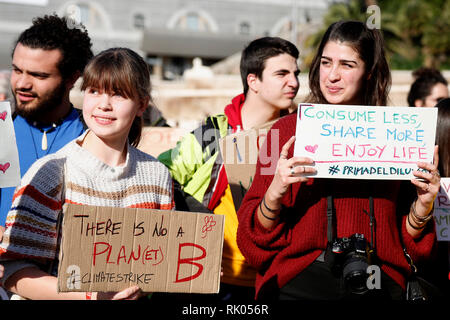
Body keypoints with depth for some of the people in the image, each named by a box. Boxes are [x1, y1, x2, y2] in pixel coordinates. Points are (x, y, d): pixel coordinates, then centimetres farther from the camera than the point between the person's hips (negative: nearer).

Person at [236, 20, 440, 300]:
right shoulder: (288, 129, 6)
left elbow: (406, 240, 15)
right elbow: (258, 233, 4)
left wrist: (423, 205, -3)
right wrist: (274, 192, -14)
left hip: (377, 284, 1)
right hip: (300, 281, -1)